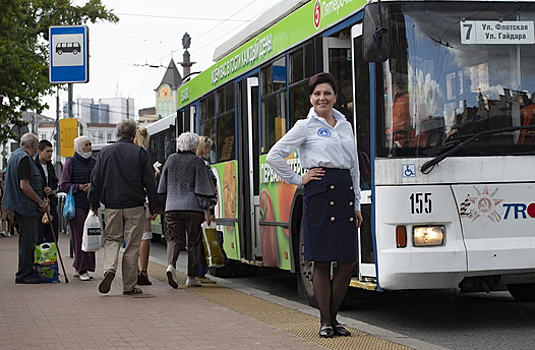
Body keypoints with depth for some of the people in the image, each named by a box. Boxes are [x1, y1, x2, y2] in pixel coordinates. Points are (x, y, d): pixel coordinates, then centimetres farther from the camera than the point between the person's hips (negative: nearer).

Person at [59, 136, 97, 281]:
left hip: (91, 204, 5)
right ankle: (82, 270, -3)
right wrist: (80, 187, -12)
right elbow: (64, 185, -2)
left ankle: (77, 268, 14)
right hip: (77, 205, -5)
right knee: (79, 237, -7)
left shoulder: (94, 162, 14)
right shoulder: (70, 162, 0)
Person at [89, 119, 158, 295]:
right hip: (135, 207, -1)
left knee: (112, 239, 15)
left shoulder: (105, 152, 5)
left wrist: (94, 206, 14)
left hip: (112, 206, 2)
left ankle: (110, 268, -13)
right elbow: (150, 183, -3)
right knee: (132, 245, 4)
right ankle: (129, 286, 6)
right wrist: (153, 208, 2)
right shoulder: (140, 153, -1)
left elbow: (95, 180, 7)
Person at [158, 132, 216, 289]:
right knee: (194, 242, 6)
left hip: (172, 207, 3)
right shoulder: (197, 162, -2)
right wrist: (207, 211, -4)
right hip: (193, 207, -3)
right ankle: (191, 277, 8)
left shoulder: (171, 160, 10)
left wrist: (162, 205, 25)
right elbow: (202, 188, -6)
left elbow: (163, 186, 15)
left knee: (174, 239, 5)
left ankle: (171, 264, -23)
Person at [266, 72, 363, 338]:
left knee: (348, 262, 4)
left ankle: (333, 316, 17)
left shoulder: (345, 126, 17)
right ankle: (325, 321, 6)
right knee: (322, 261, -2)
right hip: (320, 193, -5)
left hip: (345, 192, 6)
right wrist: (298, 180, -1)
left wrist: (356, 205, 17)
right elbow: (274, 156, -2)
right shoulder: (305, 126, 1)